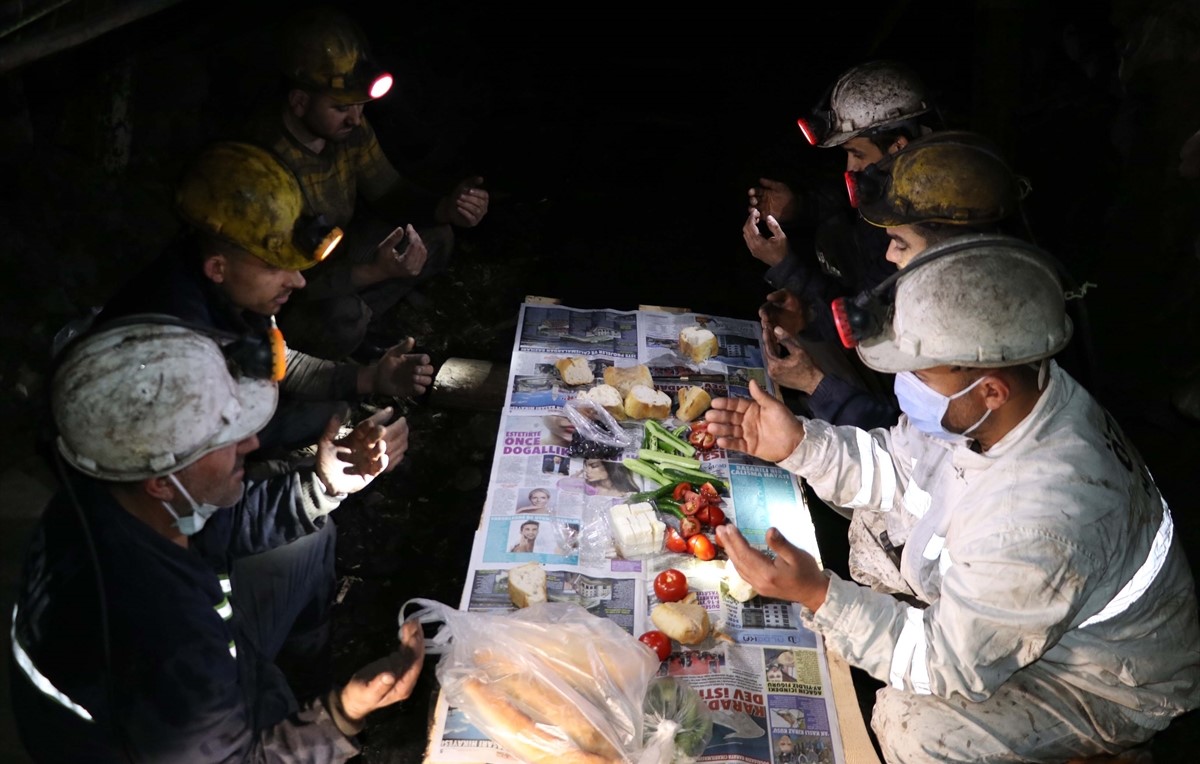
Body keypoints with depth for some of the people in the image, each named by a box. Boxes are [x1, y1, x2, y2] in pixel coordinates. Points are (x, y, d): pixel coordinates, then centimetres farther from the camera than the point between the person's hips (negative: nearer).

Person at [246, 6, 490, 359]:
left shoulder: (349, 126, -14)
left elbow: (387, 190, -1)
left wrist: (446, 208, -22)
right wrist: (376, 271, -44)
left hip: (337, 251, 7)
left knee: (435, 239, -5)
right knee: (341, 318, -37)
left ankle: (362, 317, 3)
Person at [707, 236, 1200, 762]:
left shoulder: (1036, 526, -44)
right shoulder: (1014, 395, -20)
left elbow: (952, 664, -29)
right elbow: (901, 466, -4)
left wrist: (816, 594, -34)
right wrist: (798, 443, -16)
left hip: (1113, 679, -7)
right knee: (875, 543, 7)